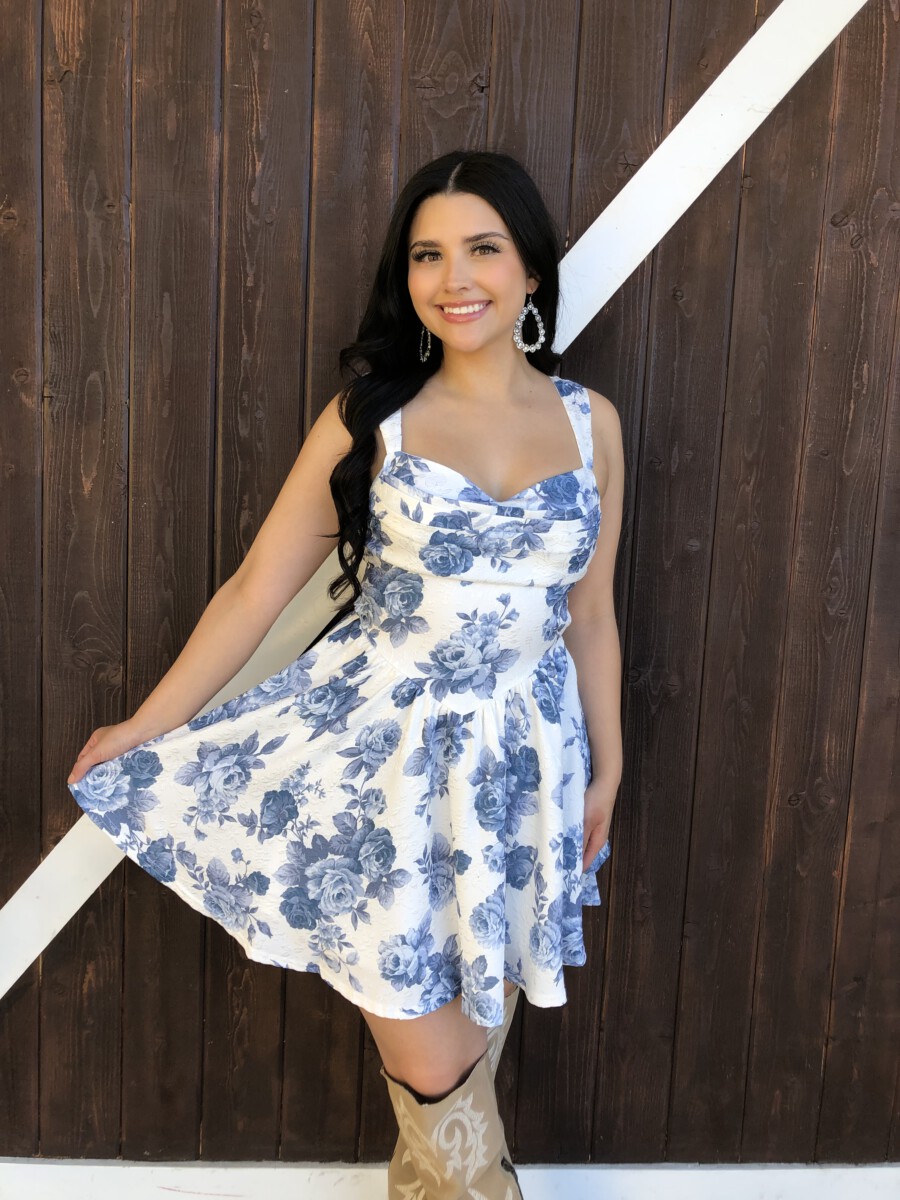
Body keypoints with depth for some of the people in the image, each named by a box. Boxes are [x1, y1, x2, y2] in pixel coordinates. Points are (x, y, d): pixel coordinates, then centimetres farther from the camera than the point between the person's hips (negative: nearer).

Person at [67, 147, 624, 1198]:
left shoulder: (589, 422, 2)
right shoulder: (370, 417, -5)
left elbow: (590, 613, 9)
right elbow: (257, 587, -4)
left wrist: (605, 766, 13)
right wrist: (148, 725, -4)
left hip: (524, 759, 3)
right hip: (385, 754, -3)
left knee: (484, 1007, 17)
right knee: (427, 1056, 3)